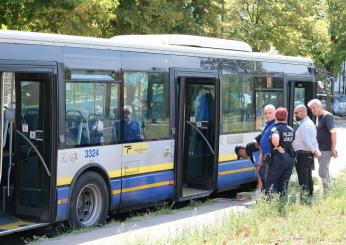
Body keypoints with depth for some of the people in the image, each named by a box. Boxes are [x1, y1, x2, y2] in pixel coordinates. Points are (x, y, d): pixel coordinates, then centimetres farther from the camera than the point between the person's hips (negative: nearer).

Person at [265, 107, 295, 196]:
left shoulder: (276, 129, -13)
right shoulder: (291, 130, 10)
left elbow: (275, 138, -34)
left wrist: (278, 147, -20)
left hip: (278, 159, -7)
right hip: (290, 159, 7)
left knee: (270, 183, 2)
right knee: (284, 184, 14)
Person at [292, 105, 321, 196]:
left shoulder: (304, 125, -18)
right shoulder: (310, 123, 15)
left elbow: (307, 142, -22)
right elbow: (314, 140, 18)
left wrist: (314, 151, -11)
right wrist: (316, 150, 7)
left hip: (302, 155, -10)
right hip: (309, 154, 10)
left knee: (303, 180, -6)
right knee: (309, 178, 16)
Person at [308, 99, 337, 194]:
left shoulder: (327, 116, -16)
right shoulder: (318, 117, 11)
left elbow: (333, 132, -23)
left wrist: (333, 148, -25)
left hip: (326, 149, -9)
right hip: (321, 149, 10)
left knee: (322, 171, -8)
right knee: (325, 170, 17)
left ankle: (326, 192, -1)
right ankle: (327, 191, 27)